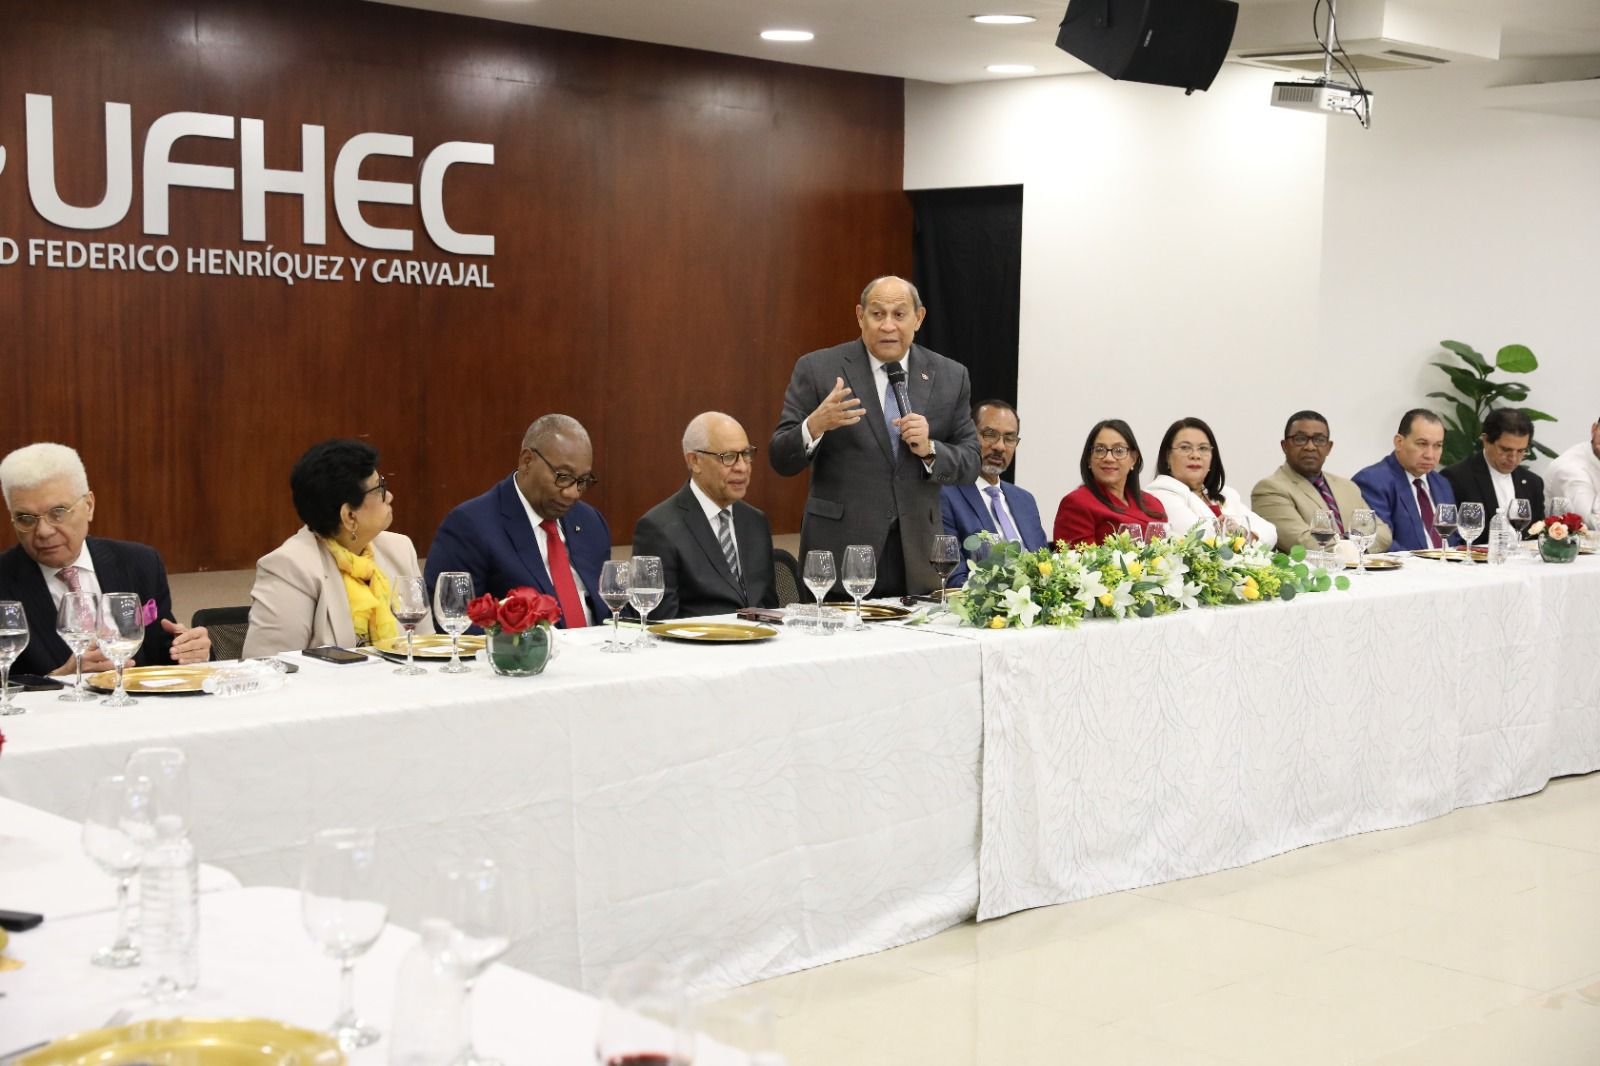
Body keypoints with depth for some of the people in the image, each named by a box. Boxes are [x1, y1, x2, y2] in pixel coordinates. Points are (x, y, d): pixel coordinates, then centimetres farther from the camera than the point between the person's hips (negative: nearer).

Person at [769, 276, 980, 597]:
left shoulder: (950, 376, 7)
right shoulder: (817, 369, -2)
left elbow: (970, 463, 8)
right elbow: (781, 460, -4)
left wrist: (929, 450, -12)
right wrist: (814, 426, -24)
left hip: (917, 558, 3)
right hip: (839, 555, -2)